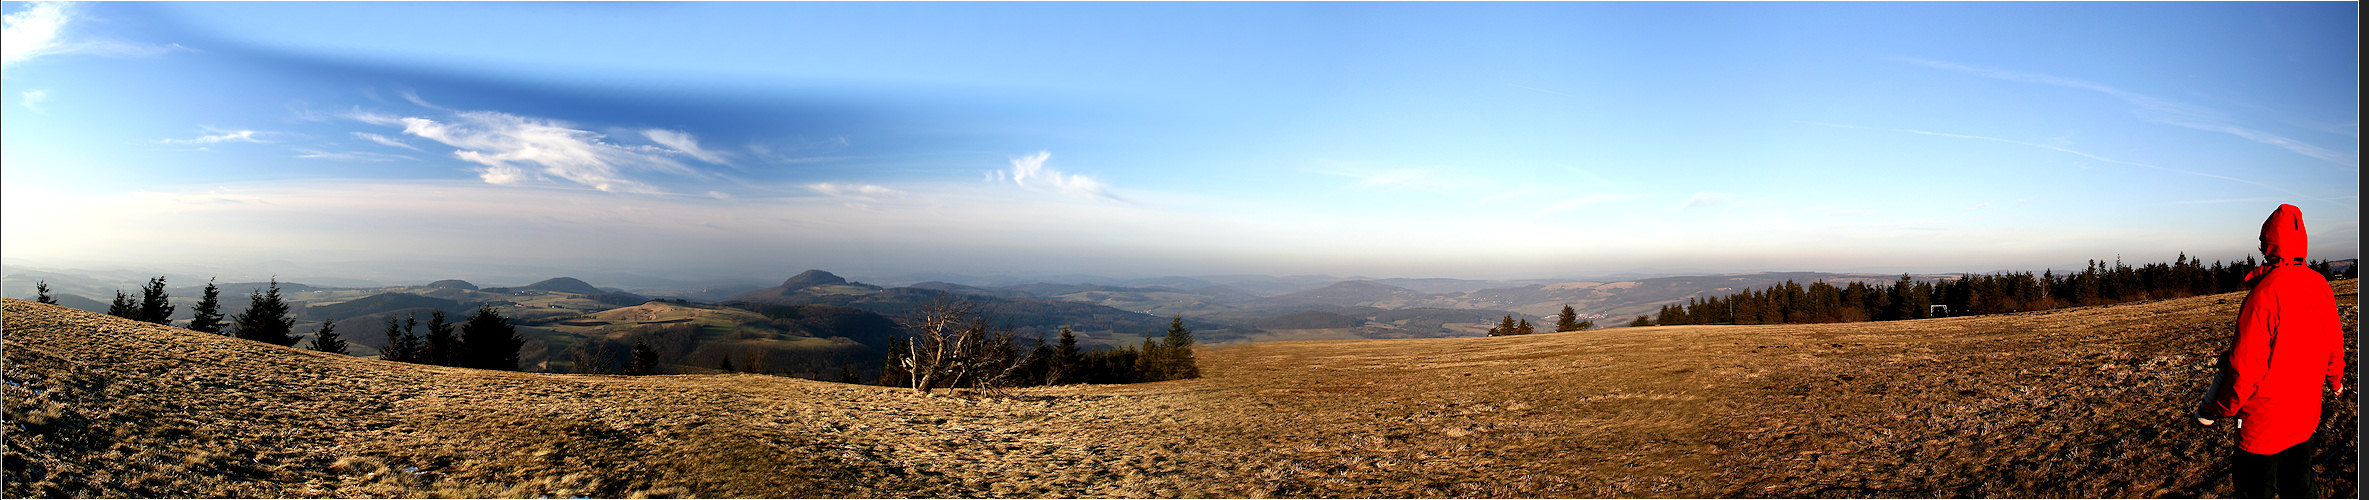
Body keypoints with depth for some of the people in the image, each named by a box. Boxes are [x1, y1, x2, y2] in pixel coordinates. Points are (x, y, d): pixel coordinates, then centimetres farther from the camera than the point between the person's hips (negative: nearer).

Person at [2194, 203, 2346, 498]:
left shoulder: (2264, 294, -24)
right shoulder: (2320, 285, -1)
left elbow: (2246, 365, -23)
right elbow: (2334, 342, 14)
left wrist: (2221, 409, -11)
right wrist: (2335, 379, 34)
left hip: (2264, 421, -7)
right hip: (2306, 414, 7)